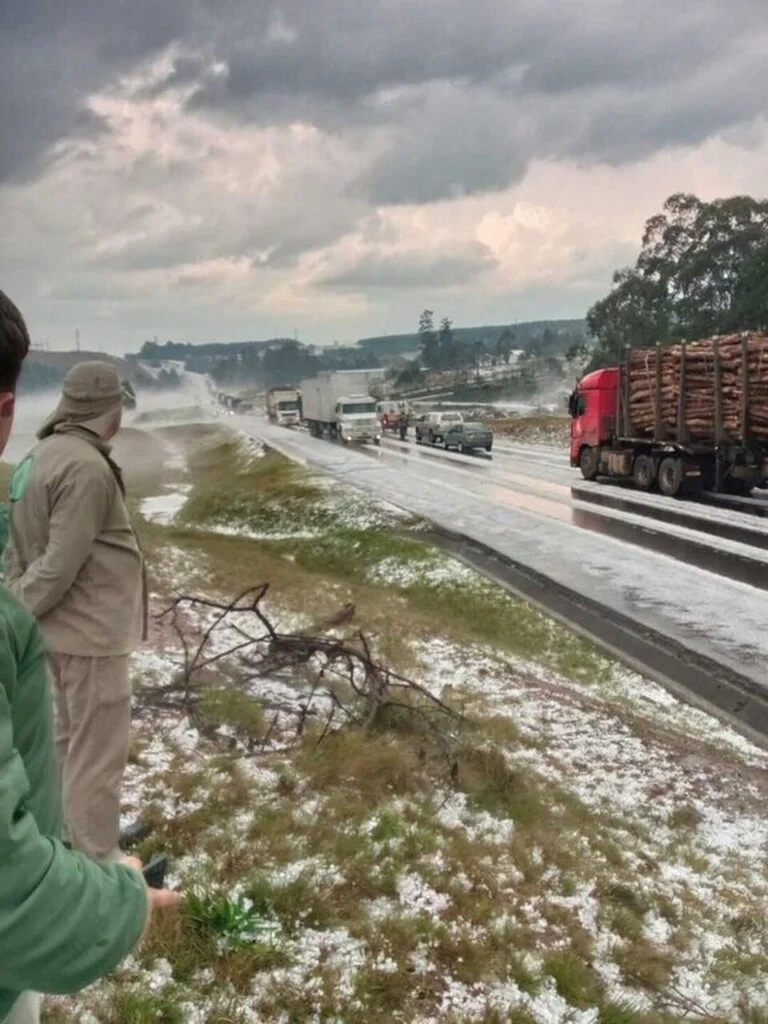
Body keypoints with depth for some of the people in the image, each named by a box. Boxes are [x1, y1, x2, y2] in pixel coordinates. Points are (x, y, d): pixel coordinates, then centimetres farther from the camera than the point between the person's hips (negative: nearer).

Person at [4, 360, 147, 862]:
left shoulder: (41, 455, 7)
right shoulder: (87, 467, -24)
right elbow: (61, 565, -22)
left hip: (68, 627, 10)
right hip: (92, 631, -10)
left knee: (73, 739, 22)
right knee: (99, 750, 2)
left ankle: (82, 831, 38)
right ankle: (98, 860, 14)